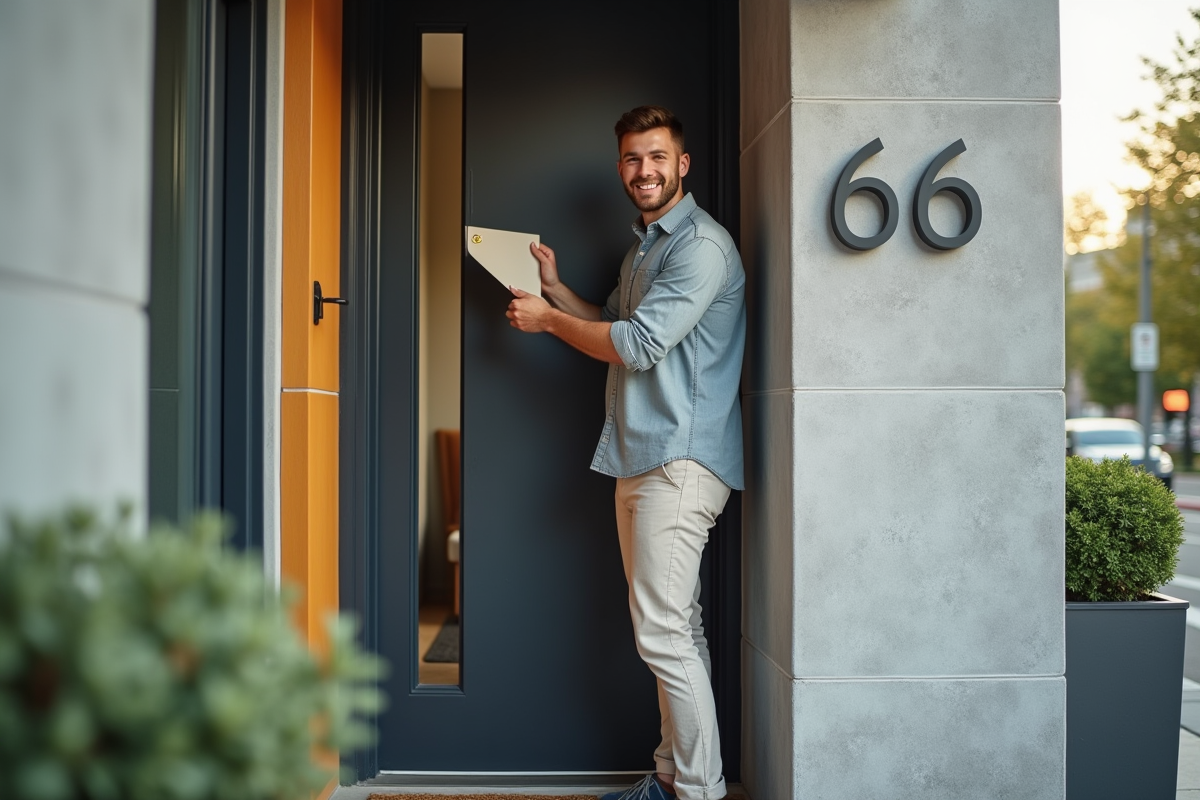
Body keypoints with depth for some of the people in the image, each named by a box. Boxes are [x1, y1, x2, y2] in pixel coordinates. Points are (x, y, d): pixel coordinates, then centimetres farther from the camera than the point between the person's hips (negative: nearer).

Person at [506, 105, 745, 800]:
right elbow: (614, 329, 30)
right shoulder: (644, 248, 22)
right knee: (677, 629, 13)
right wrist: (554, 286, 18)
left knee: (663, 635, -9)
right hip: (641, 458, 10)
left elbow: (637, 344, -17)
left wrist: (548, 320, -4)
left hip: (680, 461, -10)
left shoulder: (701, 245, -11)